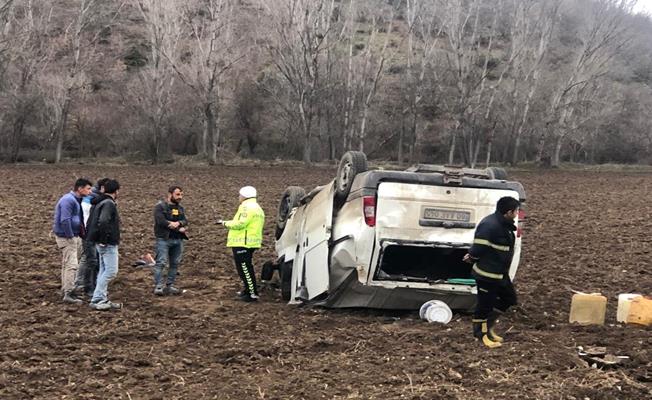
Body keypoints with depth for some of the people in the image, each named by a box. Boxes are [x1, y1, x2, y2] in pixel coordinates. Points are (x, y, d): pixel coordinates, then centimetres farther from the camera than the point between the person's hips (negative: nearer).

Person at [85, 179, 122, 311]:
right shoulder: (109, 204, -16)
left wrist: (93, 238, 18)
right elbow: (102, 221, -29)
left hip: (101, 244, 10)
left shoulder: (98, 203, 15)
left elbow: (90, 222, 20)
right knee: (111, 271, -8)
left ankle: (102, 300, 18)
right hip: (108, 244, -10)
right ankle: (97, 300, -10)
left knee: (104, 271, 14)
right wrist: (104, 239, -21)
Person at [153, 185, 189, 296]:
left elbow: (185, 221, 6)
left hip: (178, 240, 6)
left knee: (175, 263, 7)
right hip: (164, 239, -6)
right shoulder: (160, 206, -4)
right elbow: (161, 221, -17)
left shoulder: (180, 208, 16)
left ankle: (170, 286, 14)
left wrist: (178, 223, -19)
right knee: (161, 262, -10)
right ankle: (158, 286, -9)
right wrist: (179, 229, -11)